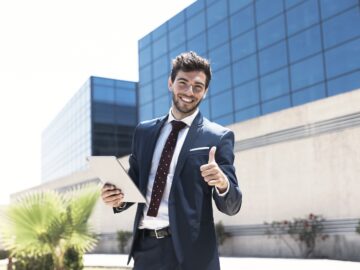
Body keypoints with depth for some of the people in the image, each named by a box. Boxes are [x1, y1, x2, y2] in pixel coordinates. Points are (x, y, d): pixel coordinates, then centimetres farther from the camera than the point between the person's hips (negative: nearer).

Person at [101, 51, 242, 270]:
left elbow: (231, 206, -4)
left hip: (189, 251, -4)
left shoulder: (218, 137, -3)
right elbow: (135, 184, 15)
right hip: (145, 248, 4)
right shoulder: (144, 131, 10)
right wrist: (119, 198, -6)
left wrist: (223, 183, -25)